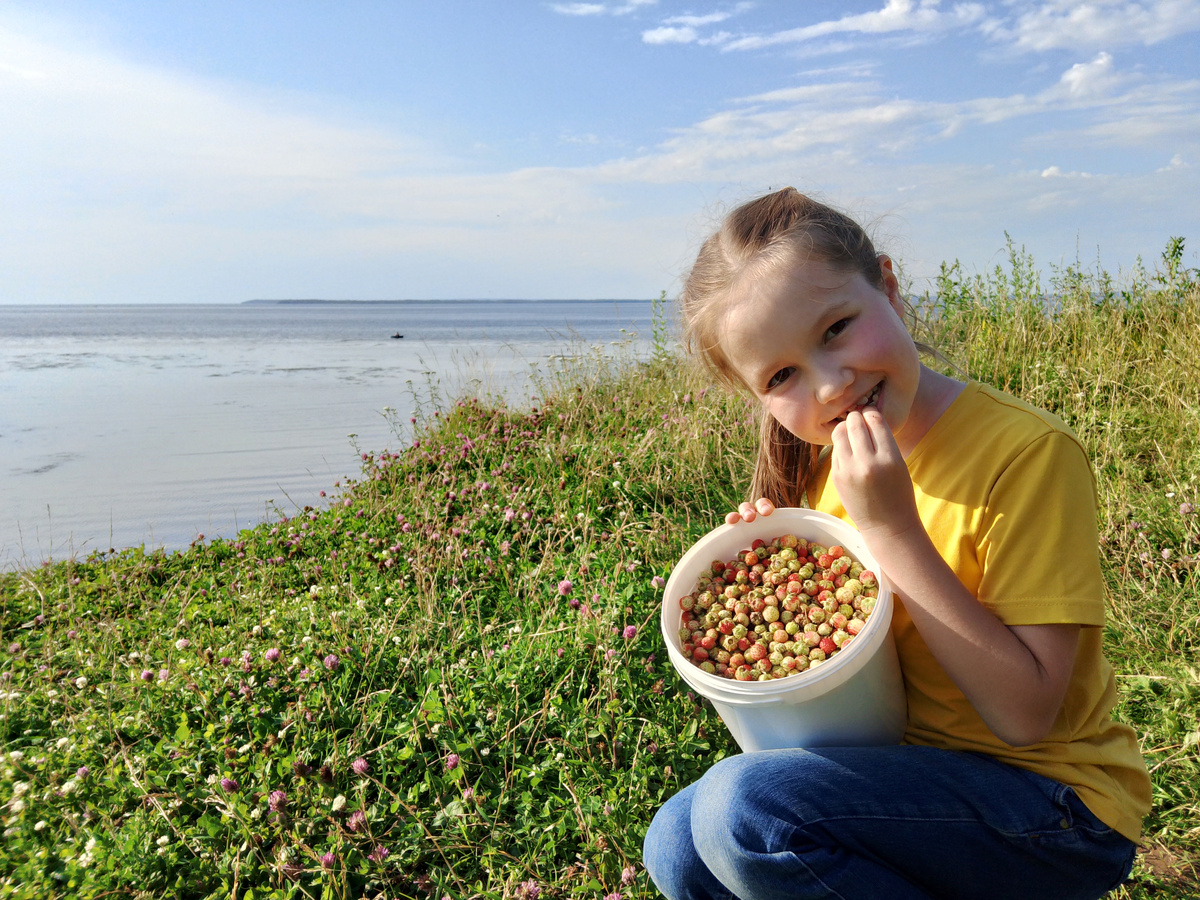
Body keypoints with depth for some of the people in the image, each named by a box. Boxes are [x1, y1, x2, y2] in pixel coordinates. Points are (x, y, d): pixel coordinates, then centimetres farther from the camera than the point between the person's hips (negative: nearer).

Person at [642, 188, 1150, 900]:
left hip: (1059, 806, -6)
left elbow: (1025, 714, -23)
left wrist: (892, 528, -29)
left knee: (744, 804, -27)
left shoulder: (1028, 452, -22)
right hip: (911, 766, 7)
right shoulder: (829, 464, -1)